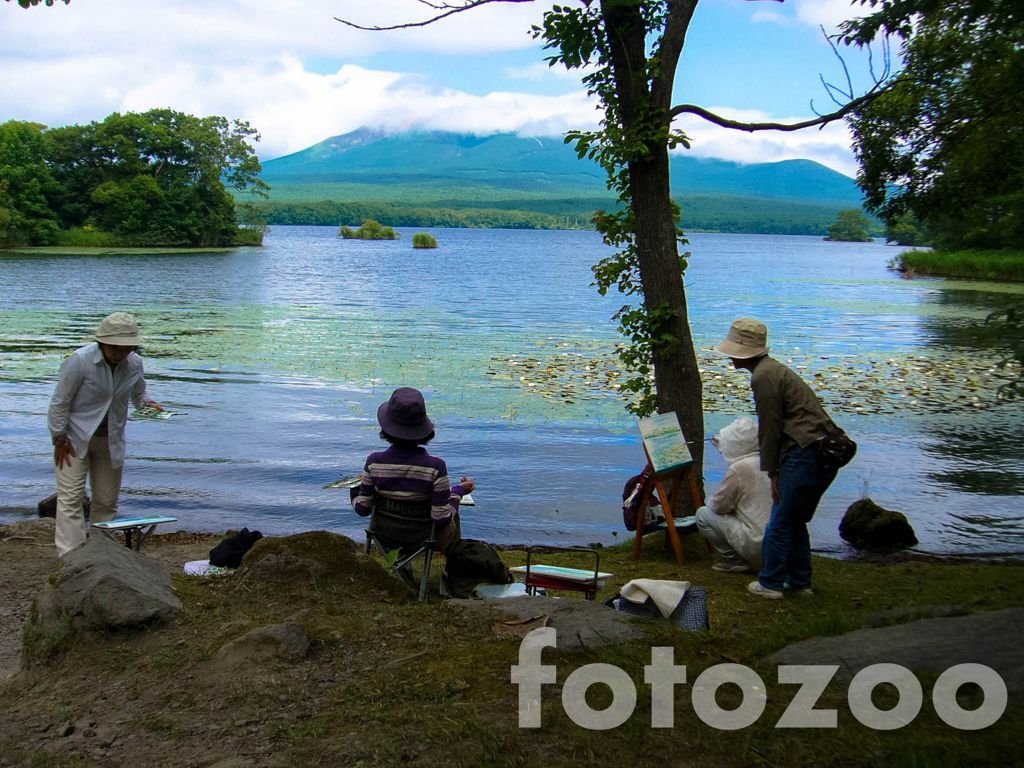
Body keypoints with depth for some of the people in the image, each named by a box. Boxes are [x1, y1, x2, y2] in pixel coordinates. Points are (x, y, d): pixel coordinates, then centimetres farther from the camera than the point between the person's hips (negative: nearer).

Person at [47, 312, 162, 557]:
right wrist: (60, 439, -11)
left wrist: (148, 404, -10)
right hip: (75, 438, -4)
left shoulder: (134, 364, -6)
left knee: (107, 501, 10)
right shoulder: (80, 360, -21)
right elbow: (59, 402, -13)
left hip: (111, 440, 5)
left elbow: (138, 395, 13)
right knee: (71, 497, -7)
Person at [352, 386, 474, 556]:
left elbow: (363, 508, -13)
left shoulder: (374, 462, -24)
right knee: (452, 517, 33)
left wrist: (360, 486, 7)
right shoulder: (435, 467, -30)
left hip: (386, 536, 2)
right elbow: (442, 518, -24)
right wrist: (459, 491, -7)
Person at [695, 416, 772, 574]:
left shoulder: (738, 469, -17)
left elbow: (718, 505, -9)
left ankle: (734, 560, 4)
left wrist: (710, 502, 16)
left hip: (757, 545, -8)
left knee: (703, 514, 1)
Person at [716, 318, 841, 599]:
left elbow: (771, 428, -12)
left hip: (806, 454, -10)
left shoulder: (763, 376, -11)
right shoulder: (773, 369, 21)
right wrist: (776, 468, 26)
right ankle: (799, 581, 26)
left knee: (780, 522, 0)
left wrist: (772, 472, -7)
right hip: (827, 453, 10)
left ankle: (770, 584, 8)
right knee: (796, 520, 19)